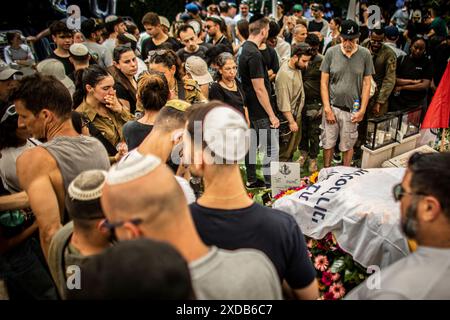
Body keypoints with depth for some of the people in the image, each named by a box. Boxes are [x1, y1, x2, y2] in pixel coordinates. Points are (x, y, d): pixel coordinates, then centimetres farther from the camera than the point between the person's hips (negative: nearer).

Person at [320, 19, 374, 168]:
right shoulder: (331, 52, -3)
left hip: (352, 109, 0)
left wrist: (362, 110, -3)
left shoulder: (365, 54, -2)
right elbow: (324, 82, -1)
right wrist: (327, 108, -6)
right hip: (332, 107, 0)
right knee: (328, 143, 7)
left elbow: (366, 84, 2)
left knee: (348, 145, 9)